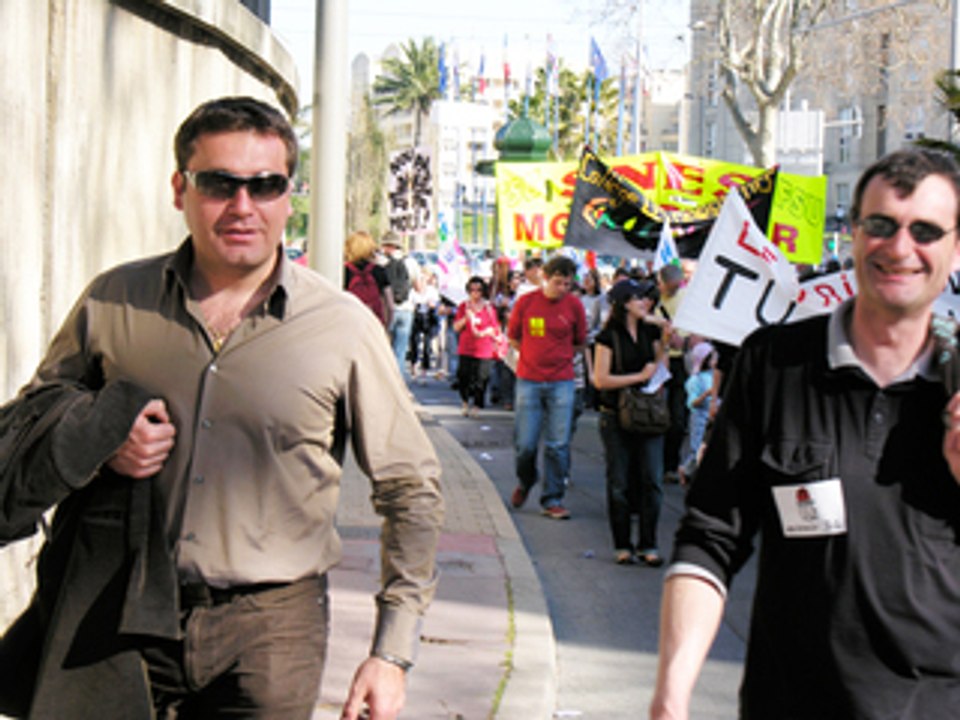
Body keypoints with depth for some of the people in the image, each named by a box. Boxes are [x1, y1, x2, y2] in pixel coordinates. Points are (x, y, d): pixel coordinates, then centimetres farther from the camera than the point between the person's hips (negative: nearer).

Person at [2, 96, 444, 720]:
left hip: (268, 627, -1)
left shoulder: (344, 327, -2)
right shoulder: (113, 301, 3)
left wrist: (393, 652, -2)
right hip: (117, 618, 1)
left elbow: (412, 487, 3)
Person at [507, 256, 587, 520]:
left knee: (558, 445, -2)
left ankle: (552, 500, 8)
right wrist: (535, 357, 8)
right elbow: (513, 337, 10)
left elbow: (580, 343, 12)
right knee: (525, 444, -1)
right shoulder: (526, 302, -2)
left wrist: (558, 358, 8)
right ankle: (525, 482, 28)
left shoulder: (574, 305, -1)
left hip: (561, 382, 0)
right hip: (529, 381, 0)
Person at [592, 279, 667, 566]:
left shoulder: (651, 331, 8)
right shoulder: (609, 336, -7)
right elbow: (601, 379, -12)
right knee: (619, 484, 2)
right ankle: (623, 545, 11)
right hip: (616, 416, -4)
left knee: (652, 481, -2)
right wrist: (639, 376, -13)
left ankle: (648, 544, 5)